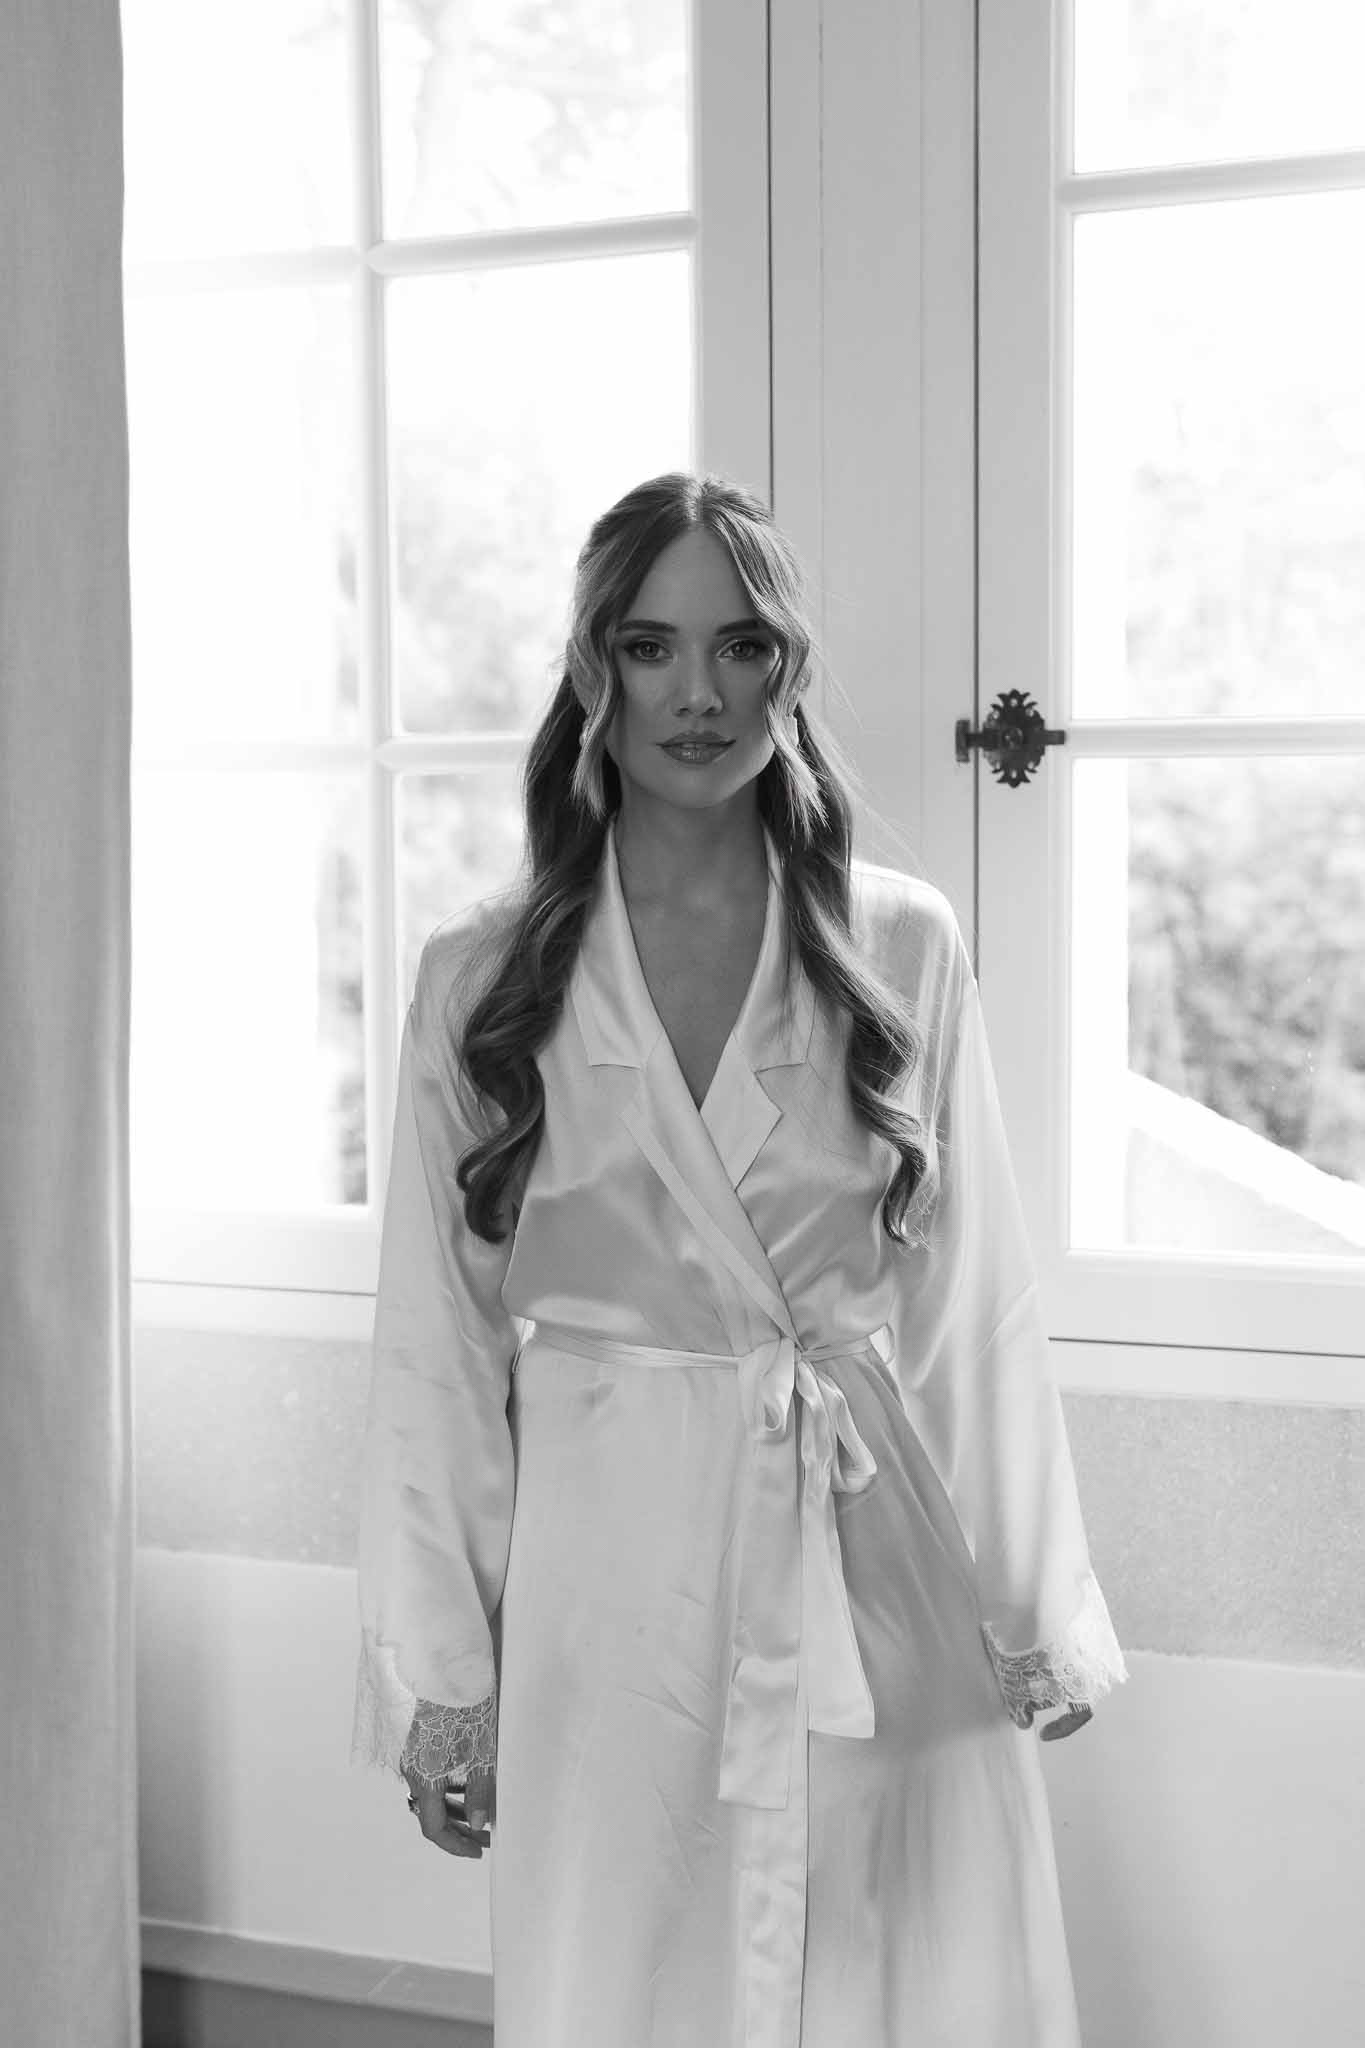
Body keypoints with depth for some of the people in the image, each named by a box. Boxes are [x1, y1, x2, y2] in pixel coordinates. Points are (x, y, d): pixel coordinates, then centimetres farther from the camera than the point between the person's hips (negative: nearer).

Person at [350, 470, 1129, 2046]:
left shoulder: (905, 946, 0)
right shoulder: (479, 975, -2)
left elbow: (975, 1294, 3)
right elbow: (436, 1341, 0)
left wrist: (1037, 1614, 4)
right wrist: (440, 1675, 0)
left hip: (880, 1577, 1)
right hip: (613, 1576, 0)